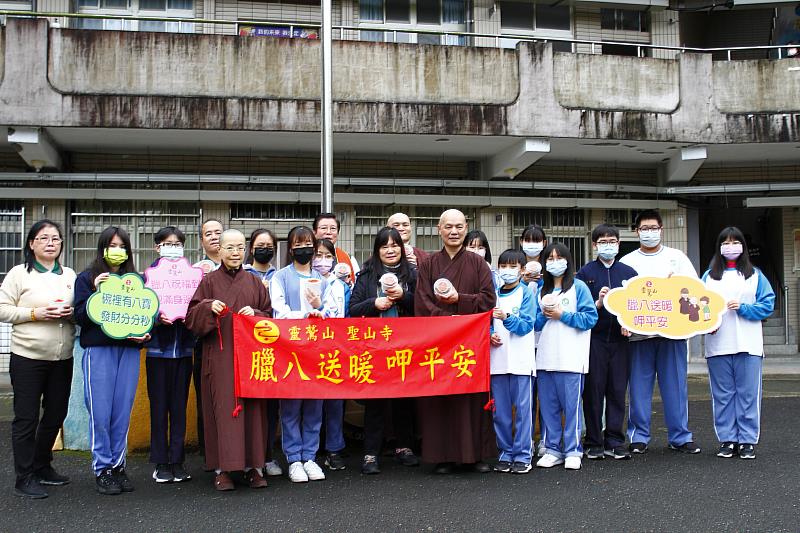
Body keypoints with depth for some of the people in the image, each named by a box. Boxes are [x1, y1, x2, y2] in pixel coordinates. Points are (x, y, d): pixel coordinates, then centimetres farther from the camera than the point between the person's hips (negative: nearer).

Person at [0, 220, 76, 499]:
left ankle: (42, 466, 31)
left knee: (56, 414, 13)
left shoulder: (70, 275, 10)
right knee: (26, 417, 0)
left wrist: (72, 313, -5)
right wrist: (35, 313, -17)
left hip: (62, 358, 5)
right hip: (28, 357, -5)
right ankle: (25, 478, 9)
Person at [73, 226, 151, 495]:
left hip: (129, 350, 3)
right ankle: (102, 469, 6)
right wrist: (96, 292, -12)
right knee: (100, 413, -4)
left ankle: (118, 466, 14)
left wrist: (146, 333, -2)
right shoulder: (87, 278, 6)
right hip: (98, 350, -3)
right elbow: (80, 317, -2)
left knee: (123, 412, 3)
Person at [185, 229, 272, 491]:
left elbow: (270, 316, 12)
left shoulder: (254, 282, 11)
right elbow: (191, 319, 1)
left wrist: (254, 314, -7)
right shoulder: (209, 282, 6)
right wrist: (208, 307, -17)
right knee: (222, 408, -5)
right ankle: (222, 468, 1)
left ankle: (252, 465, 9)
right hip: (219, 357, -2)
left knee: (252, 408, 1)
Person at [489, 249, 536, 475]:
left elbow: (526, 325, -10)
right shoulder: (494, 294, 12)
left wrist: (506, 318, -26)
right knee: (500, 411, 7)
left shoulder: (527, 292, 0)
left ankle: (523, 455, 5)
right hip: (497, 359, 4)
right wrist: (490, 335, -5)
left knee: (522, 409, -2)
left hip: (521, 360, -4)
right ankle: (505, 453, 16)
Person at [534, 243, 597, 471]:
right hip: (545, 356, 5)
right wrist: (544, 314, -4)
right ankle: (552, 450, 16)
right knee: (548, 405, 7)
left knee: (571, 404, -4)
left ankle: (573, 451, 5)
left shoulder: (579, 287, 1)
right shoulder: (541, 290, 16)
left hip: (571, 358, -5)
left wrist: (562, 315, -9)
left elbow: (590, 318, -7)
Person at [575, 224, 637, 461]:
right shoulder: (585, 273, 3)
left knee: (618, 390, 4)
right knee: (593, 390, 1)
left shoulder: (629, 273, 10)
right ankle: (594, 443, 9)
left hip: (619, 339, 2)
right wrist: (597, 304, -18)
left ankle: (615, 441, 12)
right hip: (594, 339, -2)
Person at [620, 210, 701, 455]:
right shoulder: (627, 261, 10)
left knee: (676, 385, 2)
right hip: (639, 332, 0)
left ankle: (680, 436, 10)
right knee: (639, 387, 2)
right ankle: (638, 437, 10)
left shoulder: (676, 257, 12)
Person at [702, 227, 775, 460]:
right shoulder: (709, 276, 10)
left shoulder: (755, 275, 7)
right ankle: (727, 440, 12)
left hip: (748, 344, -1)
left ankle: (747, 441, 7)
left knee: (748, 393, 0)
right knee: (722, 395, 5)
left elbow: (768, 304, 2)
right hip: (718, 345, 1)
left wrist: (743, 308, -11)